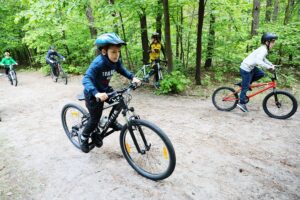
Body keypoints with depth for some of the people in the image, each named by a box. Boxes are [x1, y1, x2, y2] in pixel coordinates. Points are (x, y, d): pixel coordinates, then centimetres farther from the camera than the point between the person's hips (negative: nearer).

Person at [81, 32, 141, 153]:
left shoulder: (116, 61, -12)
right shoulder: (98, 63, -33)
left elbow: (122, 70, 6)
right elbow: (86, 79, -41)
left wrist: (132, 77, -9)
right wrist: (96, 93, -58)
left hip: (105, 89, 6)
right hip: (93, 93, -6)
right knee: (95, 119, 1)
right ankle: (84, 138, 28)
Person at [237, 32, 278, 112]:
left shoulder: (264, 49, 10)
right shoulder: (263, 50, -20)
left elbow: (263, 59, 26)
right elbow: (258, 61, -34)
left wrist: (271, 64, 17)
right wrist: (269, 67, -31)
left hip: (250, 67, 9)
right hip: (246, 69, -9)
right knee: (246, 87, 0)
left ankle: (245, 83, 16)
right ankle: (241, 103, 13)